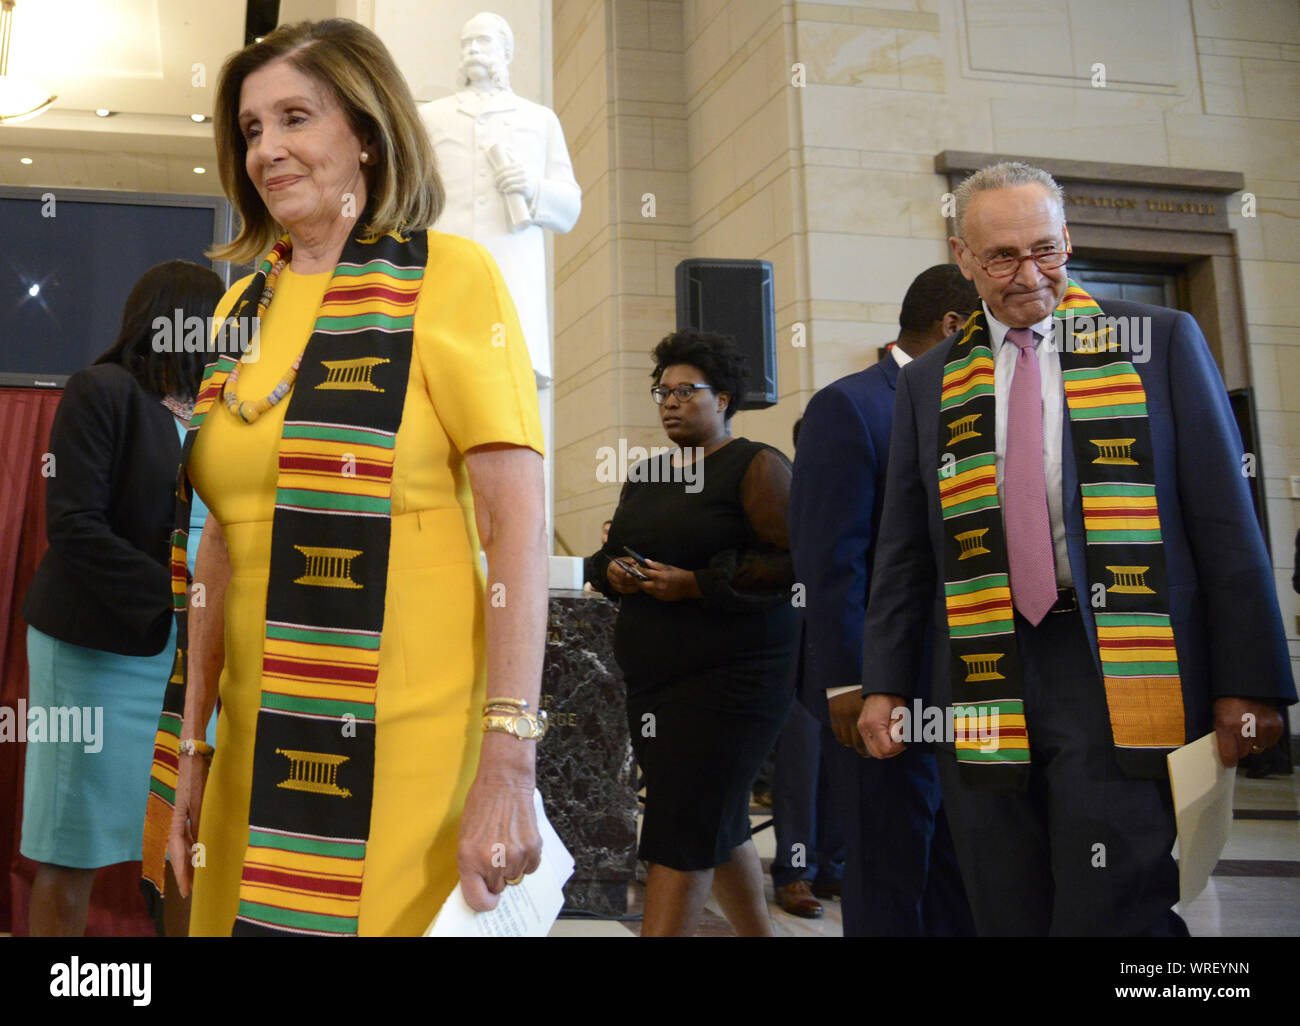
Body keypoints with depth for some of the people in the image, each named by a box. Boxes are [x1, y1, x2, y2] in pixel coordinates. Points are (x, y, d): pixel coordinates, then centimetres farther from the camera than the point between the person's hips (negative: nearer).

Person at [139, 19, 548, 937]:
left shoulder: (448, 277, -6)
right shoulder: (245, 305, 12)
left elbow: (518, 526, -13)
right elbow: (226, 538, 14)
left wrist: (507, 766, -20)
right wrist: (189, 745, 12)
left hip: (406, 741, -5)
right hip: (261, 739, 6)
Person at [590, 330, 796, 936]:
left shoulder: (756, 466, -6)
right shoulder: (644, 474, 17)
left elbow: (794, 562, -14)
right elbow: (612, 550, 23)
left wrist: (698, 584, -20)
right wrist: (616, 572, -1)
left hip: (729, 675, -7)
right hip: (651, 678, 8)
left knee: (683, 830, -11)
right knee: (717, 822, 15)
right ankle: (759, 932, 30)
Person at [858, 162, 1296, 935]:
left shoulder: (1160, 341, 4)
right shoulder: (930, 381, 12)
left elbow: (1225, 523, 1)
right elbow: (905, 550, 15)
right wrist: (884, 684, 9)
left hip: (1122, 675, -3)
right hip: (987, 681, 3)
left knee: (1114, 912, -10)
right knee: (1008, 915, 8)